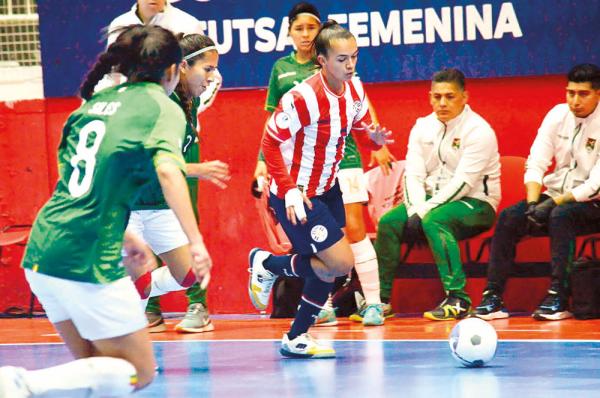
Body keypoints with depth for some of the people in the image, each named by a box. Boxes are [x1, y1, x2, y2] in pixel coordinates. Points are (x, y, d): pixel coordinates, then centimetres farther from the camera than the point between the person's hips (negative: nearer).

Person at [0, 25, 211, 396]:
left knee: (95, 364, 21)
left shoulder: (97, 101, 17)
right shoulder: (163, 108, -3)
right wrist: (196, 241, -21)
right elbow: (167, 170, -21)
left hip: (42, 252, 7)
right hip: (90, 260, -7)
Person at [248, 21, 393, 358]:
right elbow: (271, 141, -18)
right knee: (341, 263, -12)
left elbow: (362, 128, 10)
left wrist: (374, 138, -14)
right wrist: (289, 191, -23)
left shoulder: (355, 90, -4)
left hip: (328, 188, 8)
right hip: (296, 194, -8)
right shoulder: (303, 98, -26)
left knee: (327, 269, 10)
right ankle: (266, 263, 10)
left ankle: (297, 339, 27)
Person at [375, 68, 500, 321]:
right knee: (388, 222, -15)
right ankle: (380, 299, -8)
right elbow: (413, 174, 1)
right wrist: (415, 210, -17)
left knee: (434, 220, -35)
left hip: (475, 205, -7)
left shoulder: (478, 130, -14)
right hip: (433, 200, 7)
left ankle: (458, 300, -37)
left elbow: (462, 182, -20)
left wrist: (425, 211, -23)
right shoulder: (423, 127, 8)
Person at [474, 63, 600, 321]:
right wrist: (533, 202, -16)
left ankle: (558, 298, -34)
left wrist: (553, 203, -24)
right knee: (509, 218, -19)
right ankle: (493, 297, -21)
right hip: (555, 197, 5)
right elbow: (535, 164, 1)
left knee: (560, 216, -36)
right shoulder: (557, 115, 3)